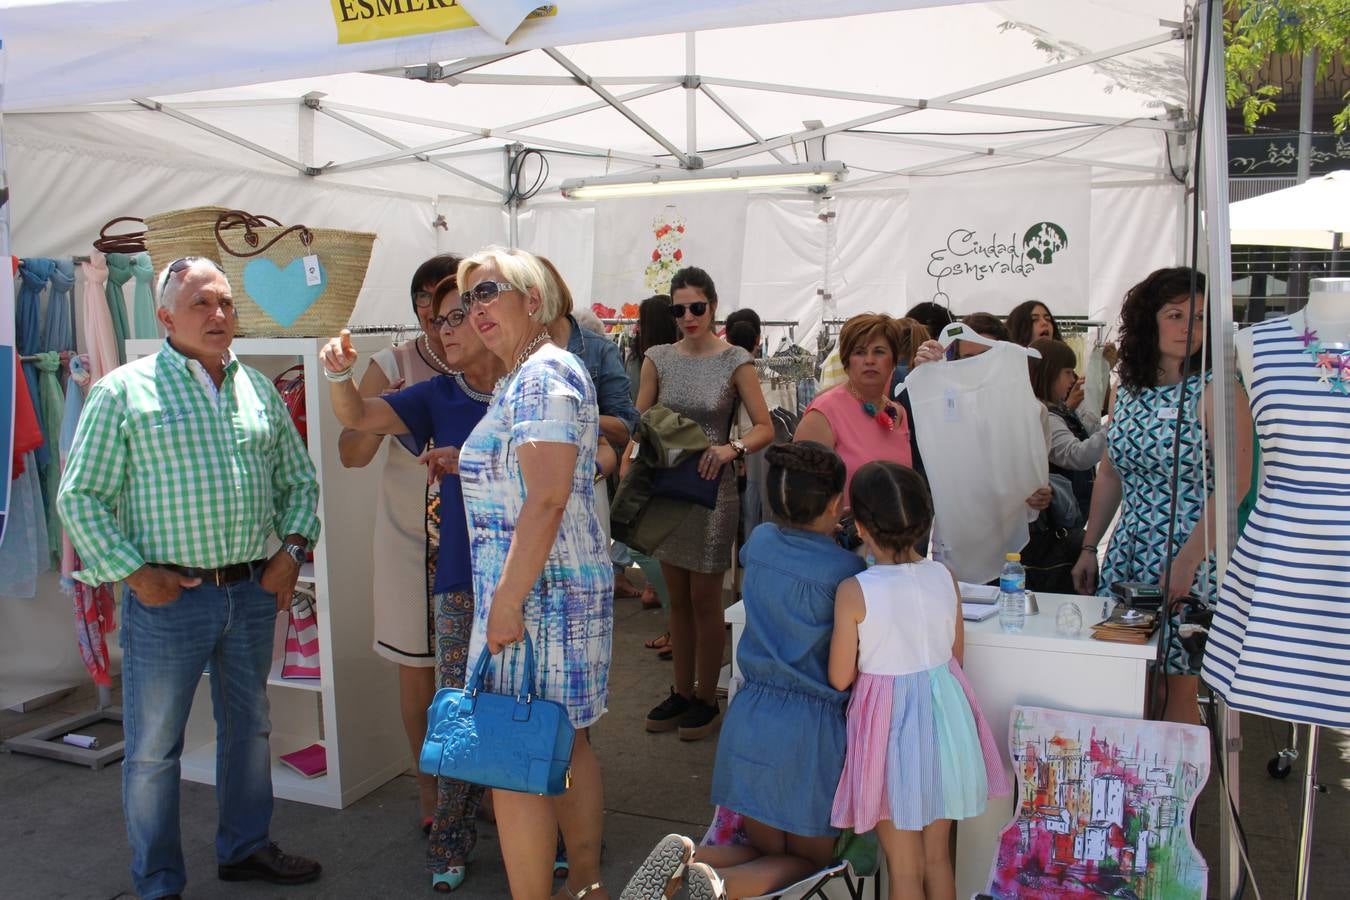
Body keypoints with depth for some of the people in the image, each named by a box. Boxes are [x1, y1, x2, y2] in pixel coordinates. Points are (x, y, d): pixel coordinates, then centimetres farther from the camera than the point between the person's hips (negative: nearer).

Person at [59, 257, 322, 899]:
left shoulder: (259, 389, 9)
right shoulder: (125, 390, -5)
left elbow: (298, 479, 16)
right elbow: (80, 497, -5)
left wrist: (292, 551, 3)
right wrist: (132, 573, -11)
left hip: (254, 592, 5)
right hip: (168, 598, -5)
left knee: (249, 728, 18)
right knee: (153, 747, 6)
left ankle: (244, 848, 37)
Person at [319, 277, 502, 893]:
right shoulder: (438, 397, 5)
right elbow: (358, 417, -4)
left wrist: (466, 464, -17)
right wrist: (340, 376, -23)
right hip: (463, 581, 2)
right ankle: (449, 848, 20)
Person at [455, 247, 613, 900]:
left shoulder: (541, 375, -15)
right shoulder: (530, 375, 17)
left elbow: (547, 499, -24)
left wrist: (507, 599, -24)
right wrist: (466, 460, 19)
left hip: (535, 591, -11)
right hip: (566, 586, 11)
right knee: (567, 743, 17)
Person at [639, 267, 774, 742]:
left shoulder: (735, 362, -6)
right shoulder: (658, 359, 4)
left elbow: (765, 427, -7)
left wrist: (731, 449, -27)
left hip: (712, 488, -4)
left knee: (704, 599, 3)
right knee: (678, 598, 13)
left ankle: (706, 699, 19)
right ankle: (681, 692, 27)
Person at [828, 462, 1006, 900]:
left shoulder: (853, 592, -19)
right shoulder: (945, 577, -6)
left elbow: (840, 678, -11)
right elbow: (956, 654, 6)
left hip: (888, 725, -4)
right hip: (944, 716, 4)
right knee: (938, 855, 21)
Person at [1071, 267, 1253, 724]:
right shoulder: (1128, 391, 9)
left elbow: (1234, 485, -16)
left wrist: (1187, 561, -21)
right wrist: (1088, 547, 14)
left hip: (1191, 555, -5)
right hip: (1127, 550, 5)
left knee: (1176, 688, 1)